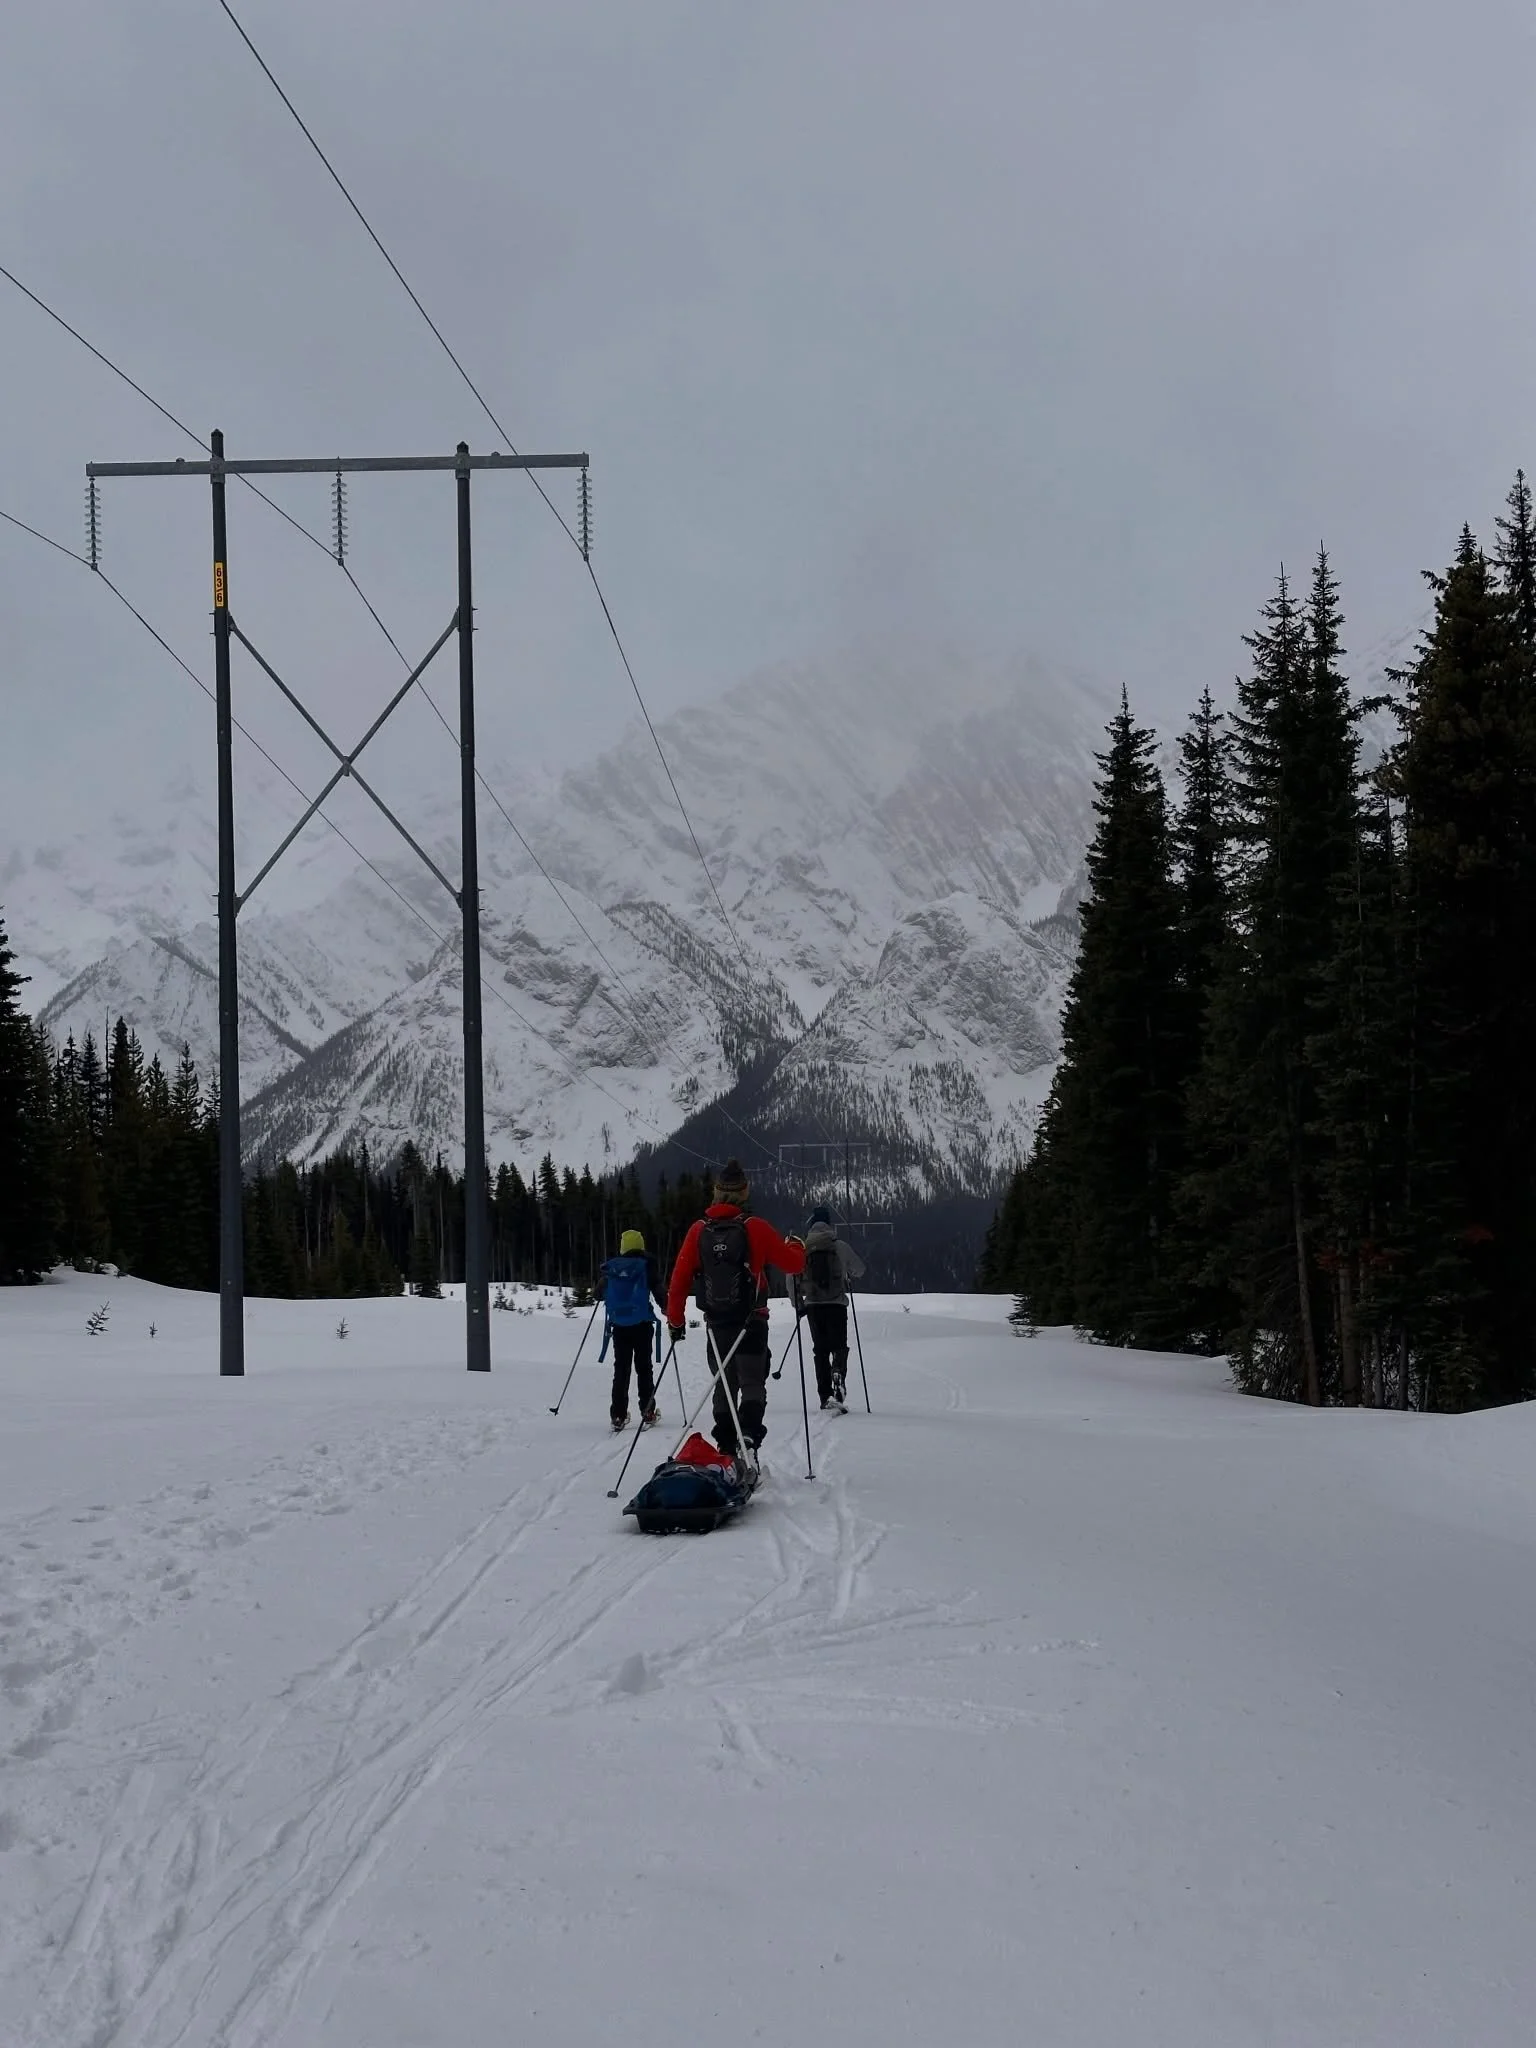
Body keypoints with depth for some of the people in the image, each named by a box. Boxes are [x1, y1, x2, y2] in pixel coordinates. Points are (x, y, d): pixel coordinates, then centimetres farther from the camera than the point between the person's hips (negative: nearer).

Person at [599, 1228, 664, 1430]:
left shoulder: (611, 1267, 3)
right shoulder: (646, 1265, -4)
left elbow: (600, 1293, 10)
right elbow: (658, 1291, -8)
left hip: (619, 1324, 2)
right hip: (642, 1323, -2)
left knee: (621, 1368, 6)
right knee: (643, 1366, 10)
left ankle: (618, 1415, -1)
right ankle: (648, 1411, 10)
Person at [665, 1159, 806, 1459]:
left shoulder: (699, 1230, -2)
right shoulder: (755, 1228, -11)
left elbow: (680, 1278, 1)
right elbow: (793, 1263, -4)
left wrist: (675, 1320, 12)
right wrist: (796, 1245, 19)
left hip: (716, 1324, 3)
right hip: (751, 1323, -3)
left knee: (724, 1385, 16)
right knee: (753, 1384, 2)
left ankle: (726, 1450, 16)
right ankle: (748, 1437, -19)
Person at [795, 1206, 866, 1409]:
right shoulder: (840, 1247, -1)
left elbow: (792, 1279, 2)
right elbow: (859, 1270, 13)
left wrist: (798, 1305, 14)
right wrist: (850, 1276, 36)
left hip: (813, 1304, 2)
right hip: (837, 1303, -2)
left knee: (821, 1349, 10)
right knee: (839, 1346, 5)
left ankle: (825, 1396, 4)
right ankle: (838, 1373, -28)